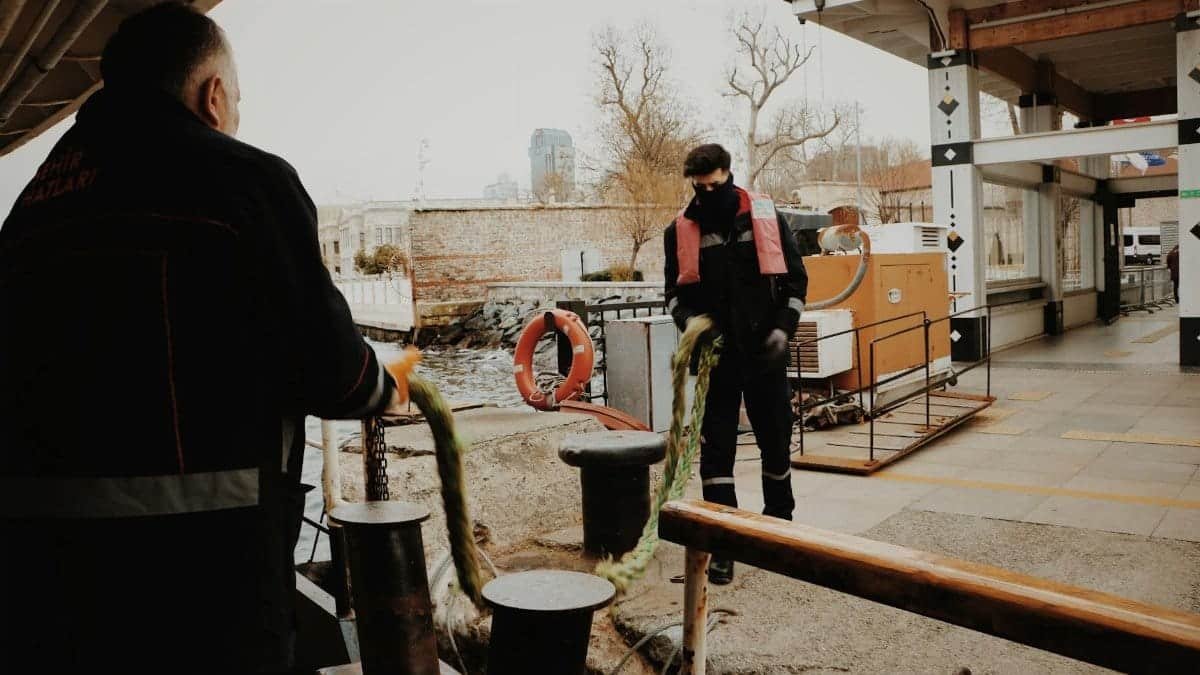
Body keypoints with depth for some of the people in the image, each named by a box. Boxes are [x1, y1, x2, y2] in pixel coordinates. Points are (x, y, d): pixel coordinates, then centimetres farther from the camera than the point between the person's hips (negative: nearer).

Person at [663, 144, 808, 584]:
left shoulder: (765, 217, 0)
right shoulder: (680, 230, 0)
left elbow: (795, 278, 5)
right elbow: (675, 291, 6)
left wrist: (783, 326, -7)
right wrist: (690, 321, -14)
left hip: (763, 354, 1)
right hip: (715, 356, 0)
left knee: (776, 443, 12)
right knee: (716, 449, 0)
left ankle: (780, 524, 34)